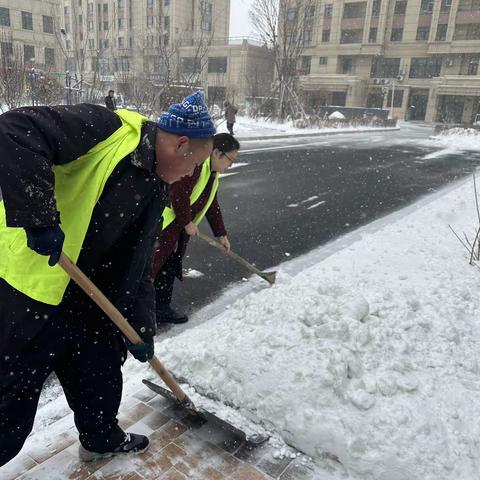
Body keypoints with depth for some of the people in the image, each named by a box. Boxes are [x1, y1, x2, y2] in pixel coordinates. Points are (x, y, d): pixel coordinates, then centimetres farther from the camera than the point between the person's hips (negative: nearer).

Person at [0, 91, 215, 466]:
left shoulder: (154, 190, 9)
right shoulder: (106, 129, -17)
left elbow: (139, 268, 11)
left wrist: (141, 329, 8)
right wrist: (39, 218, -31)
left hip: (79, 295, 9)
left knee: (102, 372, 22)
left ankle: (102, 439, 47)